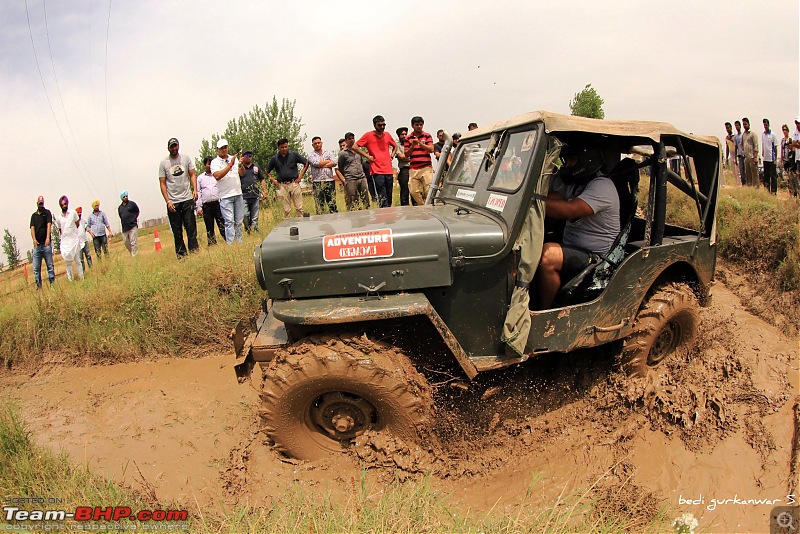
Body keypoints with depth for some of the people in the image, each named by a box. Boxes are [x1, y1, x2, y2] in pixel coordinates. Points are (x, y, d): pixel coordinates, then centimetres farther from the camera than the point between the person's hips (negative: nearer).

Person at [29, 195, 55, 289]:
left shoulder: (47, 212, 5)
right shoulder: (34, 215, 14)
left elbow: (49, 225, -8)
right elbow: (32, 228, 4)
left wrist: (48, 238, -23)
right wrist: (34, 240, -14)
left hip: (46, 244, -3)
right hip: (37, 245, 3)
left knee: (50, 265, 0)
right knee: (36, 268, 1)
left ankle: (53, 284, 3)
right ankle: (38, 286, 5)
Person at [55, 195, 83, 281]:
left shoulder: (73, 213, 1)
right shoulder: (58, 217, 5)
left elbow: (77, 224, 9)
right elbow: (60, 230, 14)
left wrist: (71, 231, 6)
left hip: (74, 240, -2)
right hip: (64, 242, 2)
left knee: (77, 260, 1)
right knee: (67, 261, 3)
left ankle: (81, 277, 6)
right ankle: (71, 279, 8)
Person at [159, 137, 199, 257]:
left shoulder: (186, 158, 8)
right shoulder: (163, 163, 4)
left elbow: (192, 174, 7)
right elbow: (162, 183, 2)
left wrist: (195, 189, -12)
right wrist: (168, 201, -8)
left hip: (187, 199, 1)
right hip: (173, 202, -1)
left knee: (191, 227, -3)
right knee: (177, 231, 3)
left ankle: (193, 251, 2)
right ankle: (181, 255, 7)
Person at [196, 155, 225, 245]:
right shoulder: (200, 178, 12)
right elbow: (198, 193, 10)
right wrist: (199, 207, 1)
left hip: (218, 203, -1)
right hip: (206, 206, 1)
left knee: (222, 224, -5)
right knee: (209, 227, 6)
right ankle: (212, 243, 12)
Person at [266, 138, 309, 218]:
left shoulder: (294, 154, 3)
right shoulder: (275, 158, 7)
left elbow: (306, 163, 10)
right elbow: (267, 171, 19)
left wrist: (301, 175, 4)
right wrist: (273, 180, 6)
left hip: (294, 184, -1)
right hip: (283, 186, 1)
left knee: (299, 208, -1)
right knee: (286, 210, 3)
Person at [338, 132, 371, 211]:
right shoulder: (342, 153, 1)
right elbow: (340, 168, 7)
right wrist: (344, 180, 8)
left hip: (362, 178, 5)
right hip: (350, 180, -5)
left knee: (366, 201, 2)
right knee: (352, 204, -5)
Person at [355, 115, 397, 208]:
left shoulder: (387, 135, 14)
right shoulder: (368, 135, 0)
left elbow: (395, 146, 32)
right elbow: (355, 147, -1)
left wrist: (392, 156, 15)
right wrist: (367, 156, -5)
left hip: (389, 171, 5)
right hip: (377, 171, -5)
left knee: (389, 198, 8)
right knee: (382, 198, -11)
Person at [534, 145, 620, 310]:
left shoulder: (602, 187, -13)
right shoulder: (570, 182, 17)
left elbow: (568, 210, -28)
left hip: (596, 258, -8)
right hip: (570, 250, 8)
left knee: (547, 255, -33)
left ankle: (543, 313, -19)